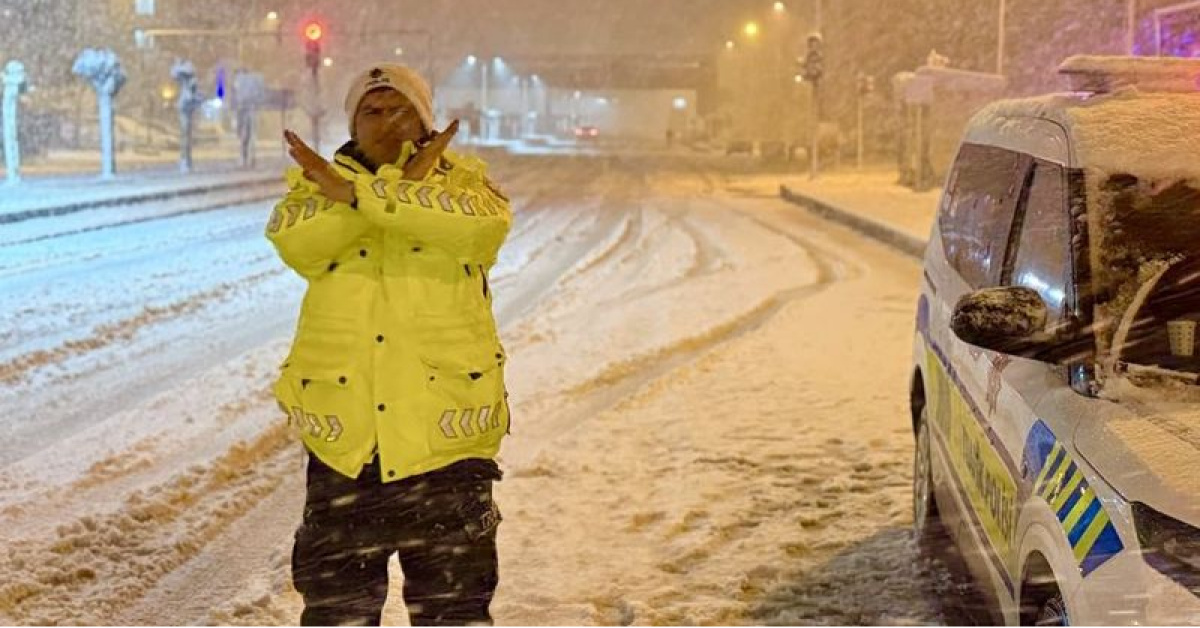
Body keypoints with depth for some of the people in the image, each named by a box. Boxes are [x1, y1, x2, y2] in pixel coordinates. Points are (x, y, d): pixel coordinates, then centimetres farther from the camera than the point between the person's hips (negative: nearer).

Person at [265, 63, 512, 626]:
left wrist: (360, 194, -23)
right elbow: (294, 242, -16)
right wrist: (402, 182, -19)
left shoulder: (460, 179, 4)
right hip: (344, 429, 1)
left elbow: (484, 223, -21)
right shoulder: (321, 184, 8)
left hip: (444, 426, -1)